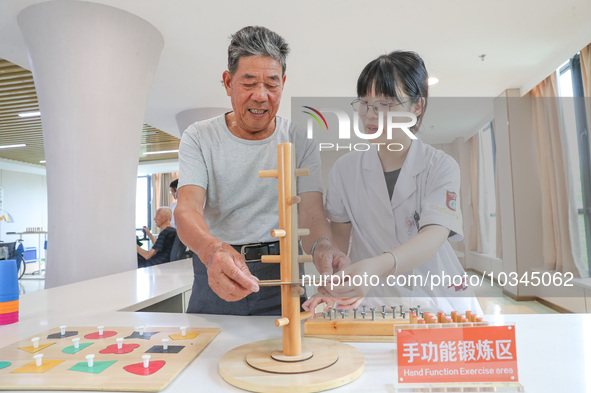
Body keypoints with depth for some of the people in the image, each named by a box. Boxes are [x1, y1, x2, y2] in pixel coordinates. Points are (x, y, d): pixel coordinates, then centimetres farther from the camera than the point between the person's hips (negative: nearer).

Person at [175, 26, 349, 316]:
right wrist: (212, 249, -36)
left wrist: (322, 248, -31)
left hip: (281, 275, 0)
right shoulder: (198, 137, 1)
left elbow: (312, 214, -7)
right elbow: (187, 208, -13)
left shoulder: (301, 141, 2)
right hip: (215, 277, 0)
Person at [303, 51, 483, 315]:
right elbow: (338, 241, 5)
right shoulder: (344, 169, 2)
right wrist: (327, 290, -13)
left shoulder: (441, 167, -5)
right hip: (373, 303, 1)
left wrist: (375, 268, -38)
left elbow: (433, 237, -20)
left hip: (439, 303, 0)